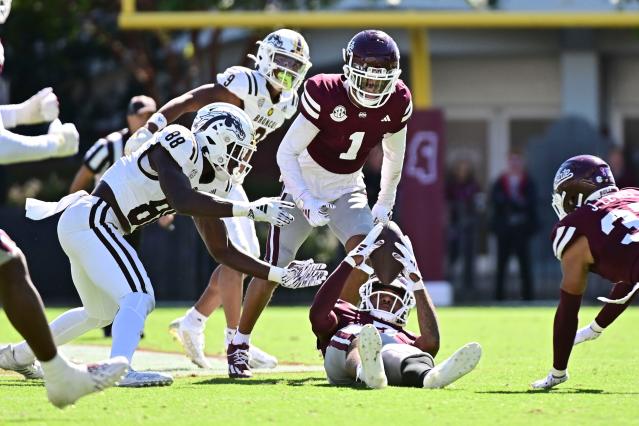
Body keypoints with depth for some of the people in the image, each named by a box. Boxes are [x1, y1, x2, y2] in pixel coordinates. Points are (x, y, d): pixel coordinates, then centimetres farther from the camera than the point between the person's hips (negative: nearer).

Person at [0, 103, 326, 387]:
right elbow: (184, 203, -30)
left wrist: (279, 275, 8)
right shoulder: (180, 146, -15)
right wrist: (251, 210, -28)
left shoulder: (209, 182, 11)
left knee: (102, 312, 25)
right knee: (138, 297, -21)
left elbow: (222, 250, 14)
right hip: (89, 219, -10)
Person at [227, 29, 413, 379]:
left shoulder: (396, 104, -13)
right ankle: (239, 345, 11)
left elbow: (394, 156, 8)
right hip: (305, 187, -3)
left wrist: (385, 203, 14)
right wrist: (307, 203, -33)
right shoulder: (325, 95, -27)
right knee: (273, 271, -7)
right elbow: (286, 152, -24)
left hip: (347, 189, 4)